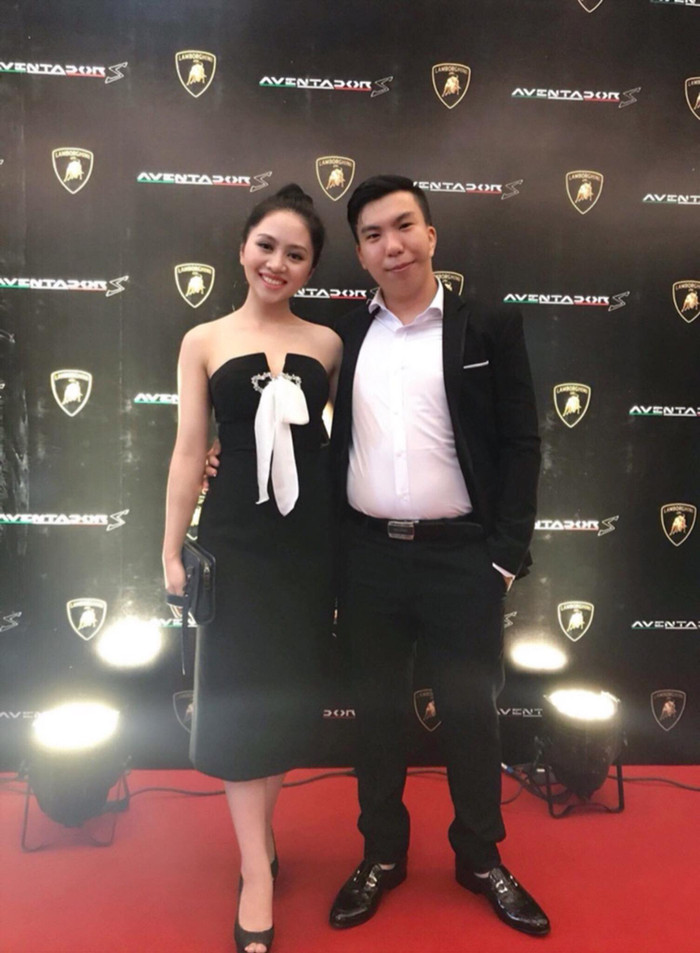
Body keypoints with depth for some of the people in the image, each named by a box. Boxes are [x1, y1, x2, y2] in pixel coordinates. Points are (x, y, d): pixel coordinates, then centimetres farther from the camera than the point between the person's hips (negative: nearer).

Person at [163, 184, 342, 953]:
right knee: (241, 698, 4)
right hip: (234, 539, -2)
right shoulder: (204, 341, 0)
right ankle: (257, 874, 19)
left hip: (310, 539, 2)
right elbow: (189, 451, 0)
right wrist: (171, 550, -1)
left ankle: (255, 837, 35)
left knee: (292, 691, 11)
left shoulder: (327, 343, 3)